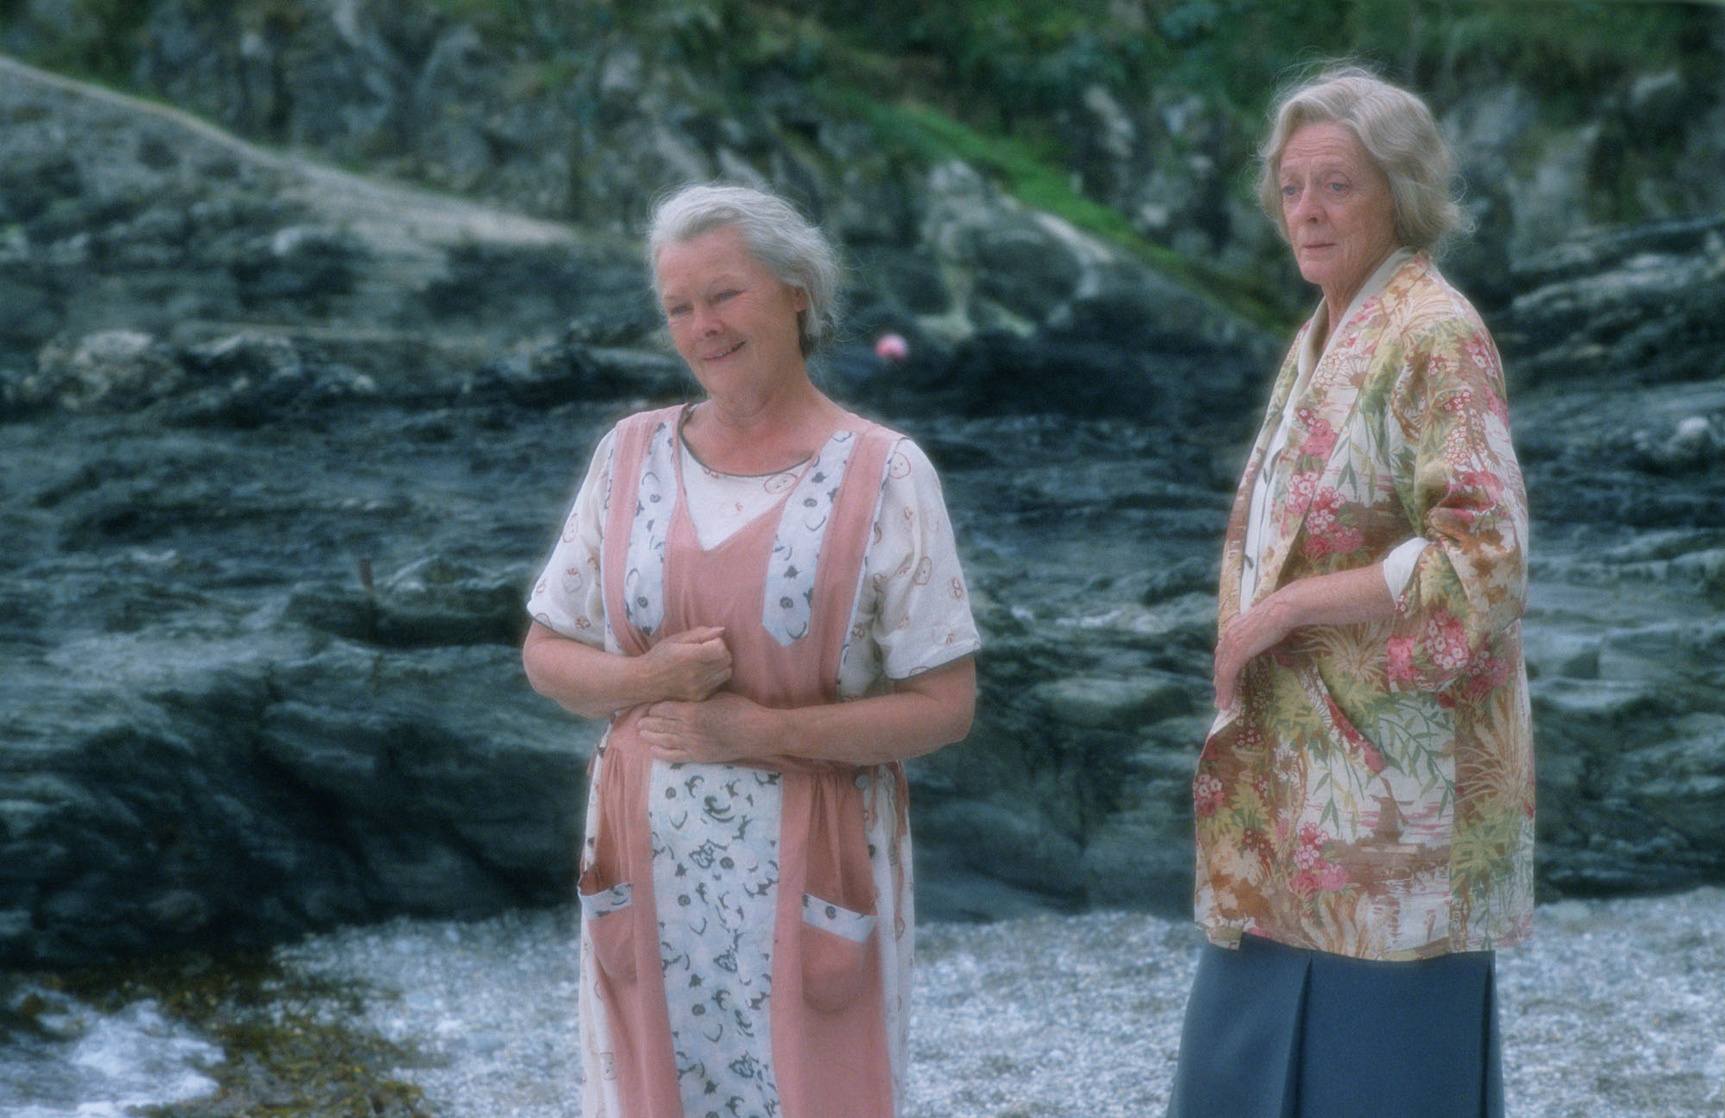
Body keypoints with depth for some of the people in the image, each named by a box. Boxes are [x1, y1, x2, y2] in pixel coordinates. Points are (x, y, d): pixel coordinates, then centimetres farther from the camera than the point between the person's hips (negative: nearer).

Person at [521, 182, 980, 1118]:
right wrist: (647, 678, -12)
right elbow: (546, 655, 9)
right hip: (648, 872, 3)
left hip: (810, 877, -3)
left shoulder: (884, 475, -5)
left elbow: (945, 706, -7)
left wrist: (764, 732, -17)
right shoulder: (632, 454, 5)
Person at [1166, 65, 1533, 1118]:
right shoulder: (1324, 338, 14)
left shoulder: (1435, 337, -13)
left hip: (1393, 784, -9)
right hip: (1303, 782, 9)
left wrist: (1283, 608, -16)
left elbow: (1482, 560, -21)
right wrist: (1246, 645, 11)